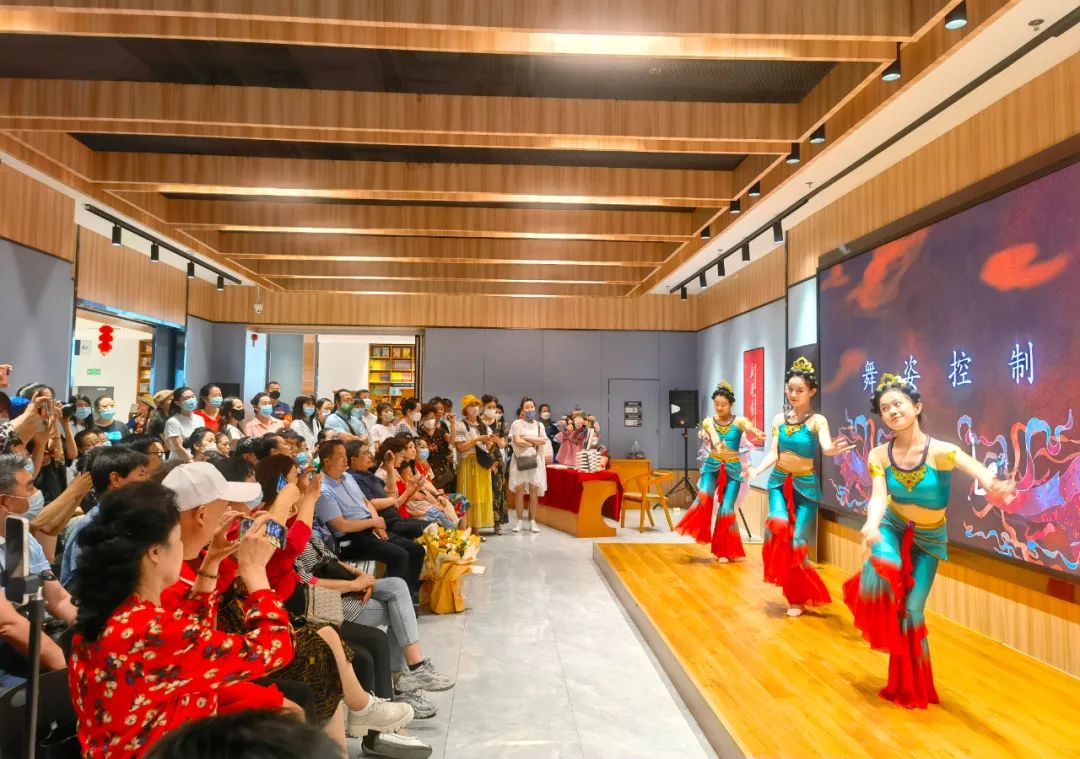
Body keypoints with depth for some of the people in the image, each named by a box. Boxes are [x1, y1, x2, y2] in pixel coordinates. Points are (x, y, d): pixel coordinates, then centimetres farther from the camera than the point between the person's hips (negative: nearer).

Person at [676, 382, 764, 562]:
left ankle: (725, 551, 10)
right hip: (712, 466, 1)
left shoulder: (739, 421, -3)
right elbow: (713, 435, -20)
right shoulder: (708, 422, 2)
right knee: (704, 495, -27)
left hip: (732, 469, -1)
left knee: (726, 509, -5)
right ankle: (695, 529, -4)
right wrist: (716, 442, -46)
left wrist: (758, 433, -52)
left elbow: (750, 427, -27)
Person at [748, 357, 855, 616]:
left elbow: (826, 447, -27)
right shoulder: (779, 419, 4)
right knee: (778, 524, -23)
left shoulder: (817, 420, -8)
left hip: (805, 485, -3)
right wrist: (756, 470, -19)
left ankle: (798, 598, 19)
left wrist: (832, 450, -51)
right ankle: (795, 593, 0)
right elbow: (773, 453, -1)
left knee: (798, 543, -2)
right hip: (779, 481, 3)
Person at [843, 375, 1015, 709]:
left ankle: (911, 688, 25)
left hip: (928, 539, -1)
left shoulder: (941, 451, -26)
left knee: (912, 610, 1)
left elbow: (978, 470, -45)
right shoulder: (879, 455, -17)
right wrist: (871, 526, -50)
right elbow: (878, 496, -27)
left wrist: (995, 489, -69)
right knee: (882, 565, -33)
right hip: (892, 527, 1)